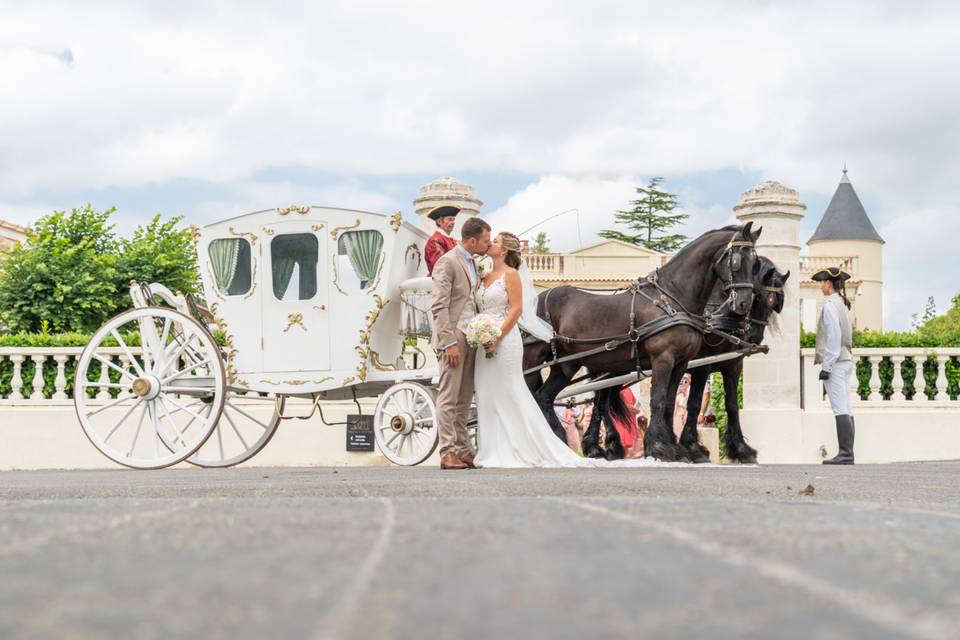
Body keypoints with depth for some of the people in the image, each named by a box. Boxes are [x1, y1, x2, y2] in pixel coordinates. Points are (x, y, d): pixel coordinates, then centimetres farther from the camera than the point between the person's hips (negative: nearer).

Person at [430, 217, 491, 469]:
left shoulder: (472, 264, 17)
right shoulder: (447, 262, -11)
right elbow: (439, 307, -16)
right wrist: (449, 342, -21)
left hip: (470, 339, 9)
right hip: (453, 339, -9)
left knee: (464, 400, 11)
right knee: (449, 398, -6)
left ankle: (462, 450, 16)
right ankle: (448, 453, -4)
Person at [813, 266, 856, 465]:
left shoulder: (829, 305, -11)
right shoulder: (843, 303, 17)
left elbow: (833, 337, -16)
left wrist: (826, 366, -15)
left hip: (835, 362, -9)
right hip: (847, 360, 9)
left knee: (840, 409, -10)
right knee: (845, 409, 8)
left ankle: (845, 454, -12)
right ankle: (847, 453, 9)